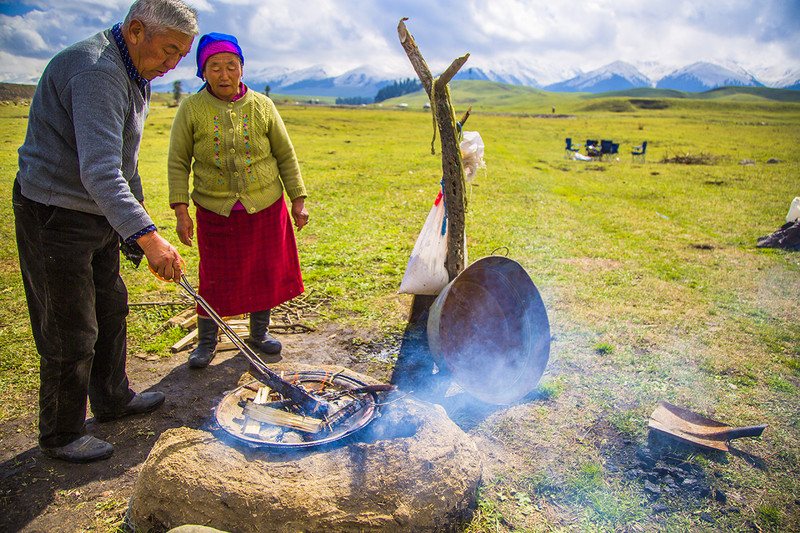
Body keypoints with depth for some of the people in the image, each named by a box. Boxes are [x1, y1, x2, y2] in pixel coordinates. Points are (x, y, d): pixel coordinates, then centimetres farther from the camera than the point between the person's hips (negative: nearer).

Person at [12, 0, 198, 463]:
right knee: (71, 334, 1)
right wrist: (146, 235, -41)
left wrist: (137, 214, 24)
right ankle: (61, 435, 20)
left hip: (100, 215, 10)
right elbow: (99, 172, -34)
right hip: (56, 217, -10)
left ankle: (113, 398, 38)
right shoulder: (97, 70, -23)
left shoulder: (133, 75, 11)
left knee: (111, 308, 19)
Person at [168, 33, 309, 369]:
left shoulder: (262, 106, 1)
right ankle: (206, 340, 26)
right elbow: (178, 163, 0)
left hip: (265, 207, 2)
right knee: (215, 278, 4)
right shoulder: (192, 109, -3)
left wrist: (298, 200, 4)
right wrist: (181, 211, -6)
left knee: (265, 272, 10)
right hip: (215, 211, -1)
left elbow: (285, 156, 7)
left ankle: (259, 332, 31)